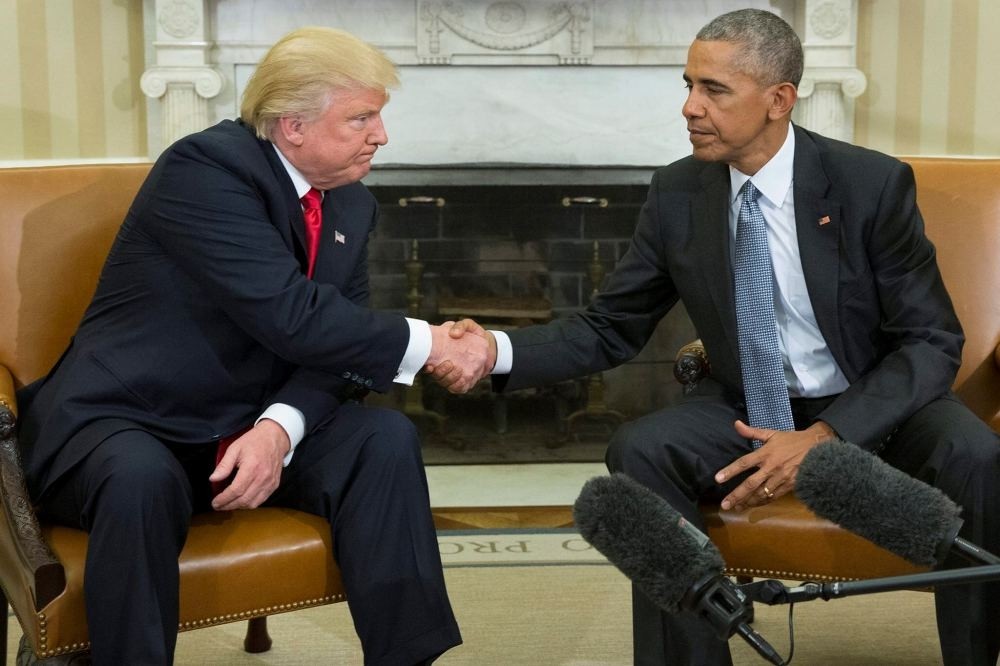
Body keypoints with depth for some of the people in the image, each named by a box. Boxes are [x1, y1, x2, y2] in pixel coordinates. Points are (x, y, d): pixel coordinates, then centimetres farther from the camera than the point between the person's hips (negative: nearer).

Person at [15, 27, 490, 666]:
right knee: (142, 479, -38)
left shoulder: (353, 206, 5)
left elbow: (334, 338, -2)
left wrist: (278, 428, -22)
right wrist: (430, 343, -21)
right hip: (124, 422, -6)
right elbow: (293, 319, -28)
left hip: (251, 423, 6)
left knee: (386, 438, -17)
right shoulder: (206, 166, -19)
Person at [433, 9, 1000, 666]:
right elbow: (611, 328, 0)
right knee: (640, 451, -26)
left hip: (874, 409, -2)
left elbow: (933, 341, -13)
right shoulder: (677, 194, -6)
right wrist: (500, 349, -19)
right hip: (749, 411, 2)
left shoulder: (873, 183, -14)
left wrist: (824, 437, -27)